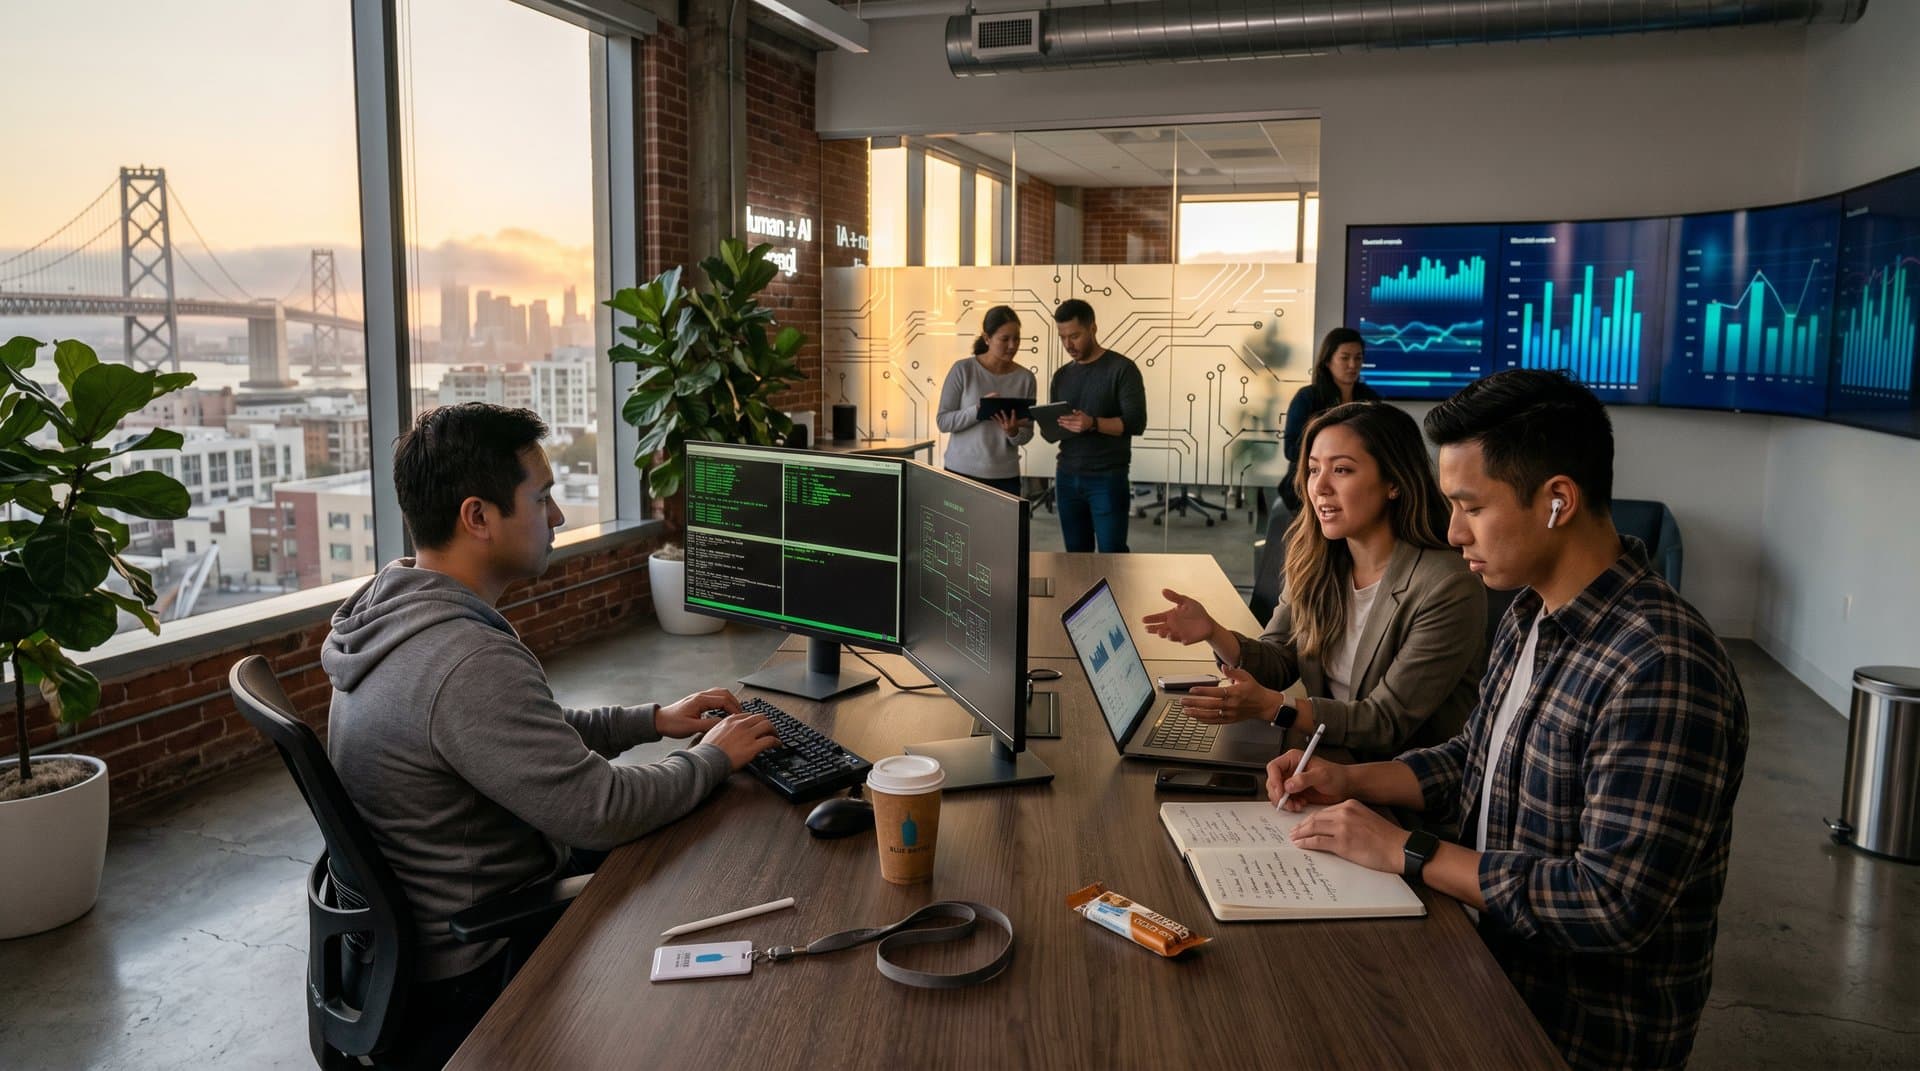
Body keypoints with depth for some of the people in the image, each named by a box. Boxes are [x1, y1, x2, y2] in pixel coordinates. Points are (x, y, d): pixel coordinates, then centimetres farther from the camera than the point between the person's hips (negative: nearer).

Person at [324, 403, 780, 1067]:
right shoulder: (469, 663, -33)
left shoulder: (394, 609, 0)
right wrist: (713, 758, -12)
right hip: (469, 975, -9)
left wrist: (653, 721, 6)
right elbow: (602, 812, -28)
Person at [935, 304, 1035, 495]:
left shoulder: (1025, 377, 1)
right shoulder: (963, 369, -6)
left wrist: (1013, 433, -17)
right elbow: (943, 421, -7)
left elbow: (1026, 435, 5)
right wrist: (979, 410, -21)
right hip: (962, 472, -2)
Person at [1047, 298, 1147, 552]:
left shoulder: (1121, 368, -5)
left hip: (1107, 478, -6)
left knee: (1112, 554, -6)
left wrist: (1093, 423, -27)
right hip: (1067, 478, 6)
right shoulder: (1062, 375, 13)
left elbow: (1136, 422, -13)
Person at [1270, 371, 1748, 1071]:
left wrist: (1407, 852, -23)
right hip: (1495, 964, 8)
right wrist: (1352, 781, 2)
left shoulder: (1661, 670, -27)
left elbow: (1615, 906, -29)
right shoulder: (1531, 617, 4)